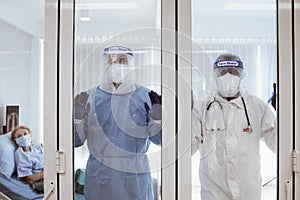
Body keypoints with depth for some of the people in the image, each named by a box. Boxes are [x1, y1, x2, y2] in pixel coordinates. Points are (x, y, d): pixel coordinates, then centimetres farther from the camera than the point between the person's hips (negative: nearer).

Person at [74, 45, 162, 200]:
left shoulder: (145, 96, 0)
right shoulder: (90, 97, 2)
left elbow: (158, 139, 0)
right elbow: (77, 140, 2)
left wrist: (157, 119, -18)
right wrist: (77, 118, -15)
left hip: (135, 177, 0)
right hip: (99, 176, 1)